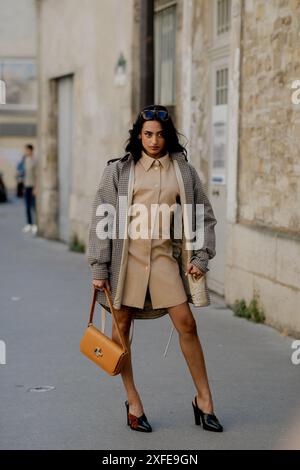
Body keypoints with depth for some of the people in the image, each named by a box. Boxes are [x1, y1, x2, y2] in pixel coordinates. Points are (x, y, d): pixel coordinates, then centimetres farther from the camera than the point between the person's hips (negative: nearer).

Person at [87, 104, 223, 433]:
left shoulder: (183, 170, 6)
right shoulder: (119, 170, 1)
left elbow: (204, 216, 12)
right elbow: (102, 219, 0)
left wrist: (201, 257, 2)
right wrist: (99, 268, -4)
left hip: (164, 255, 1)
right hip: (126, 254, -1)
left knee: (187, 324, -3)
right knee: (122, 328, 4)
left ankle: (204, 399, 9)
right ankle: (133, 403, 18)